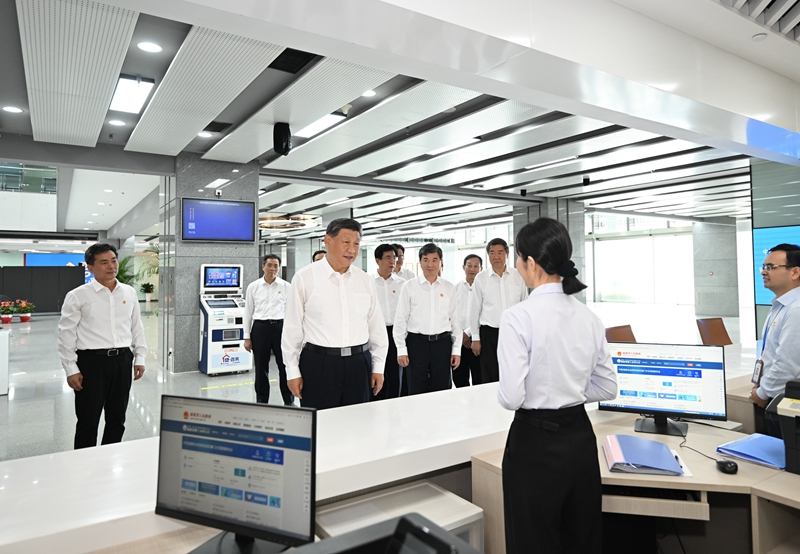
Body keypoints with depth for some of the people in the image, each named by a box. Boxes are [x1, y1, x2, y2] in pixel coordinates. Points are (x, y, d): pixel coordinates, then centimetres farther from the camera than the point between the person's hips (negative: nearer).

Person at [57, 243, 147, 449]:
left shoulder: (129, 292, 6)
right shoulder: (77, 296, -6)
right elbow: (66, 334, -4)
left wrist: (140, 357, 10)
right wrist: (71, 369, -7)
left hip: (122, 360, 4)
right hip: (91, 361, -4)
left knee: (117, 419, 15)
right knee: (88, 421, 6)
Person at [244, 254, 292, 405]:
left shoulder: (287, 287, 3)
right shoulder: (253, 287, 4)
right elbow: (248, 312, 7)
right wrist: (247, 337, 4)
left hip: (281, 327, 0)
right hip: (260, 328, 1)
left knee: (285, 365, 3)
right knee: (261, 368, 8)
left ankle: (289, 401, 17)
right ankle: (262, 401, 23)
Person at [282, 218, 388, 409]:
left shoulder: (365, 281, 6)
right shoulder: (305, 278, -3)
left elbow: (377, 328, 11)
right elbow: (292, 328, -1)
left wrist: (378, 367, 10)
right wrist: (293, 372, -1)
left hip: (358, 364, 3)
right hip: (318, 364, -3)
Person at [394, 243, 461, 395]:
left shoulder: (449, 288, 6)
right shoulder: (409, 286, -1)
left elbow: (455, 320, 8)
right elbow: (400, 320, 0)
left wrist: (457, 349, 5)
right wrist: (401, 350, -4)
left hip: (442, 343, 2)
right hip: (416, 343, -2)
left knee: (442, 391, 9)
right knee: (417, 392, 6)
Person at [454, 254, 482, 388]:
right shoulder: (456, 288, 11)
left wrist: (468, 333, -10)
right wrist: (459, 335, -3)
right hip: (458, 339, 4)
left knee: (479, 379, 0)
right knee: (459, 379, 10)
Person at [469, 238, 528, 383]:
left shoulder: (518, 276, 3)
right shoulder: (480, 278, 0)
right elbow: (475, 309, 4)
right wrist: (475, 338, 4)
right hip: (489, 333, -1)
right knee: (490, 378, 4)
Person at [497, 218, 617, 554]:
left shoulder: (518, 316, -19)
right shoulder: (588, 317, 0)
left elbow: (511, 397, -21)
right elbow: (607, 388, 7)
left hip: (535, 443, -6)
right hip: (580, 438, 6)